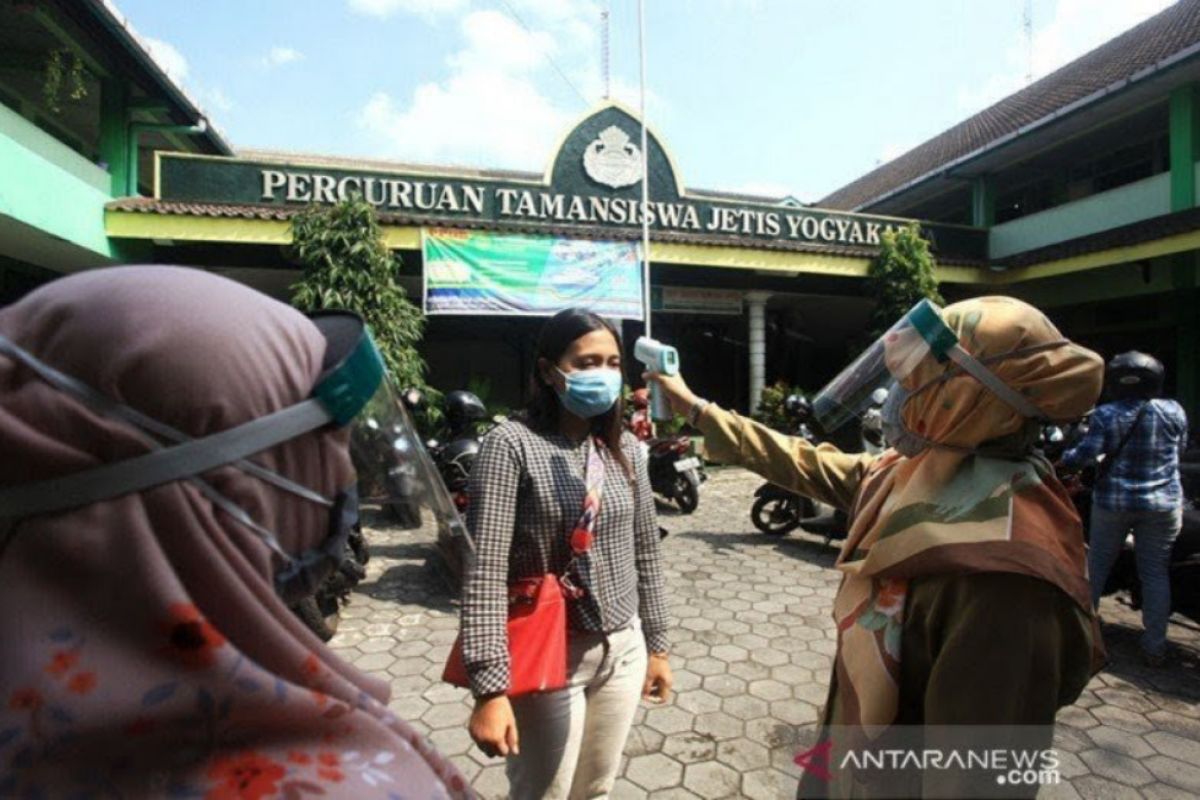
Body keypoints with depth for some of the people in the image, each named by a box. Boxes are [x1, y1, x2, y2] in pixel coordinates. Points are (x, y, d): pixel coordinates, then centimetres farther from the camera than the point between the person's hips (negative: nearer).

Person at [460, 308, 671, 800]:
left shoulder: (625, 447, 2)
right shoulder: (511, 444, -16)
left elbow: (645, 552, 9)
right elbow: (484, 571, -19)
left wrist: (656, 645, 12)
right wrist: (490, 688, -22)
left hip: (624, 650, 5)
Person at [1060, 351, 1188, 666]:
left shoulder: (1105, 415, -11)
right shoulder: (1174, 410, -4)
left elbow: (1086, 454, -15)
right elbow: (1182, 447, 11)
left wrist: (1064, 458, 4)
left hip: (1113, 501, -1)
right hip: (1164, 504, 2)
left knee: (1097, 564, 12)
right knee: (1155, 571, 8)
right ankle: (1155, 646, 13)